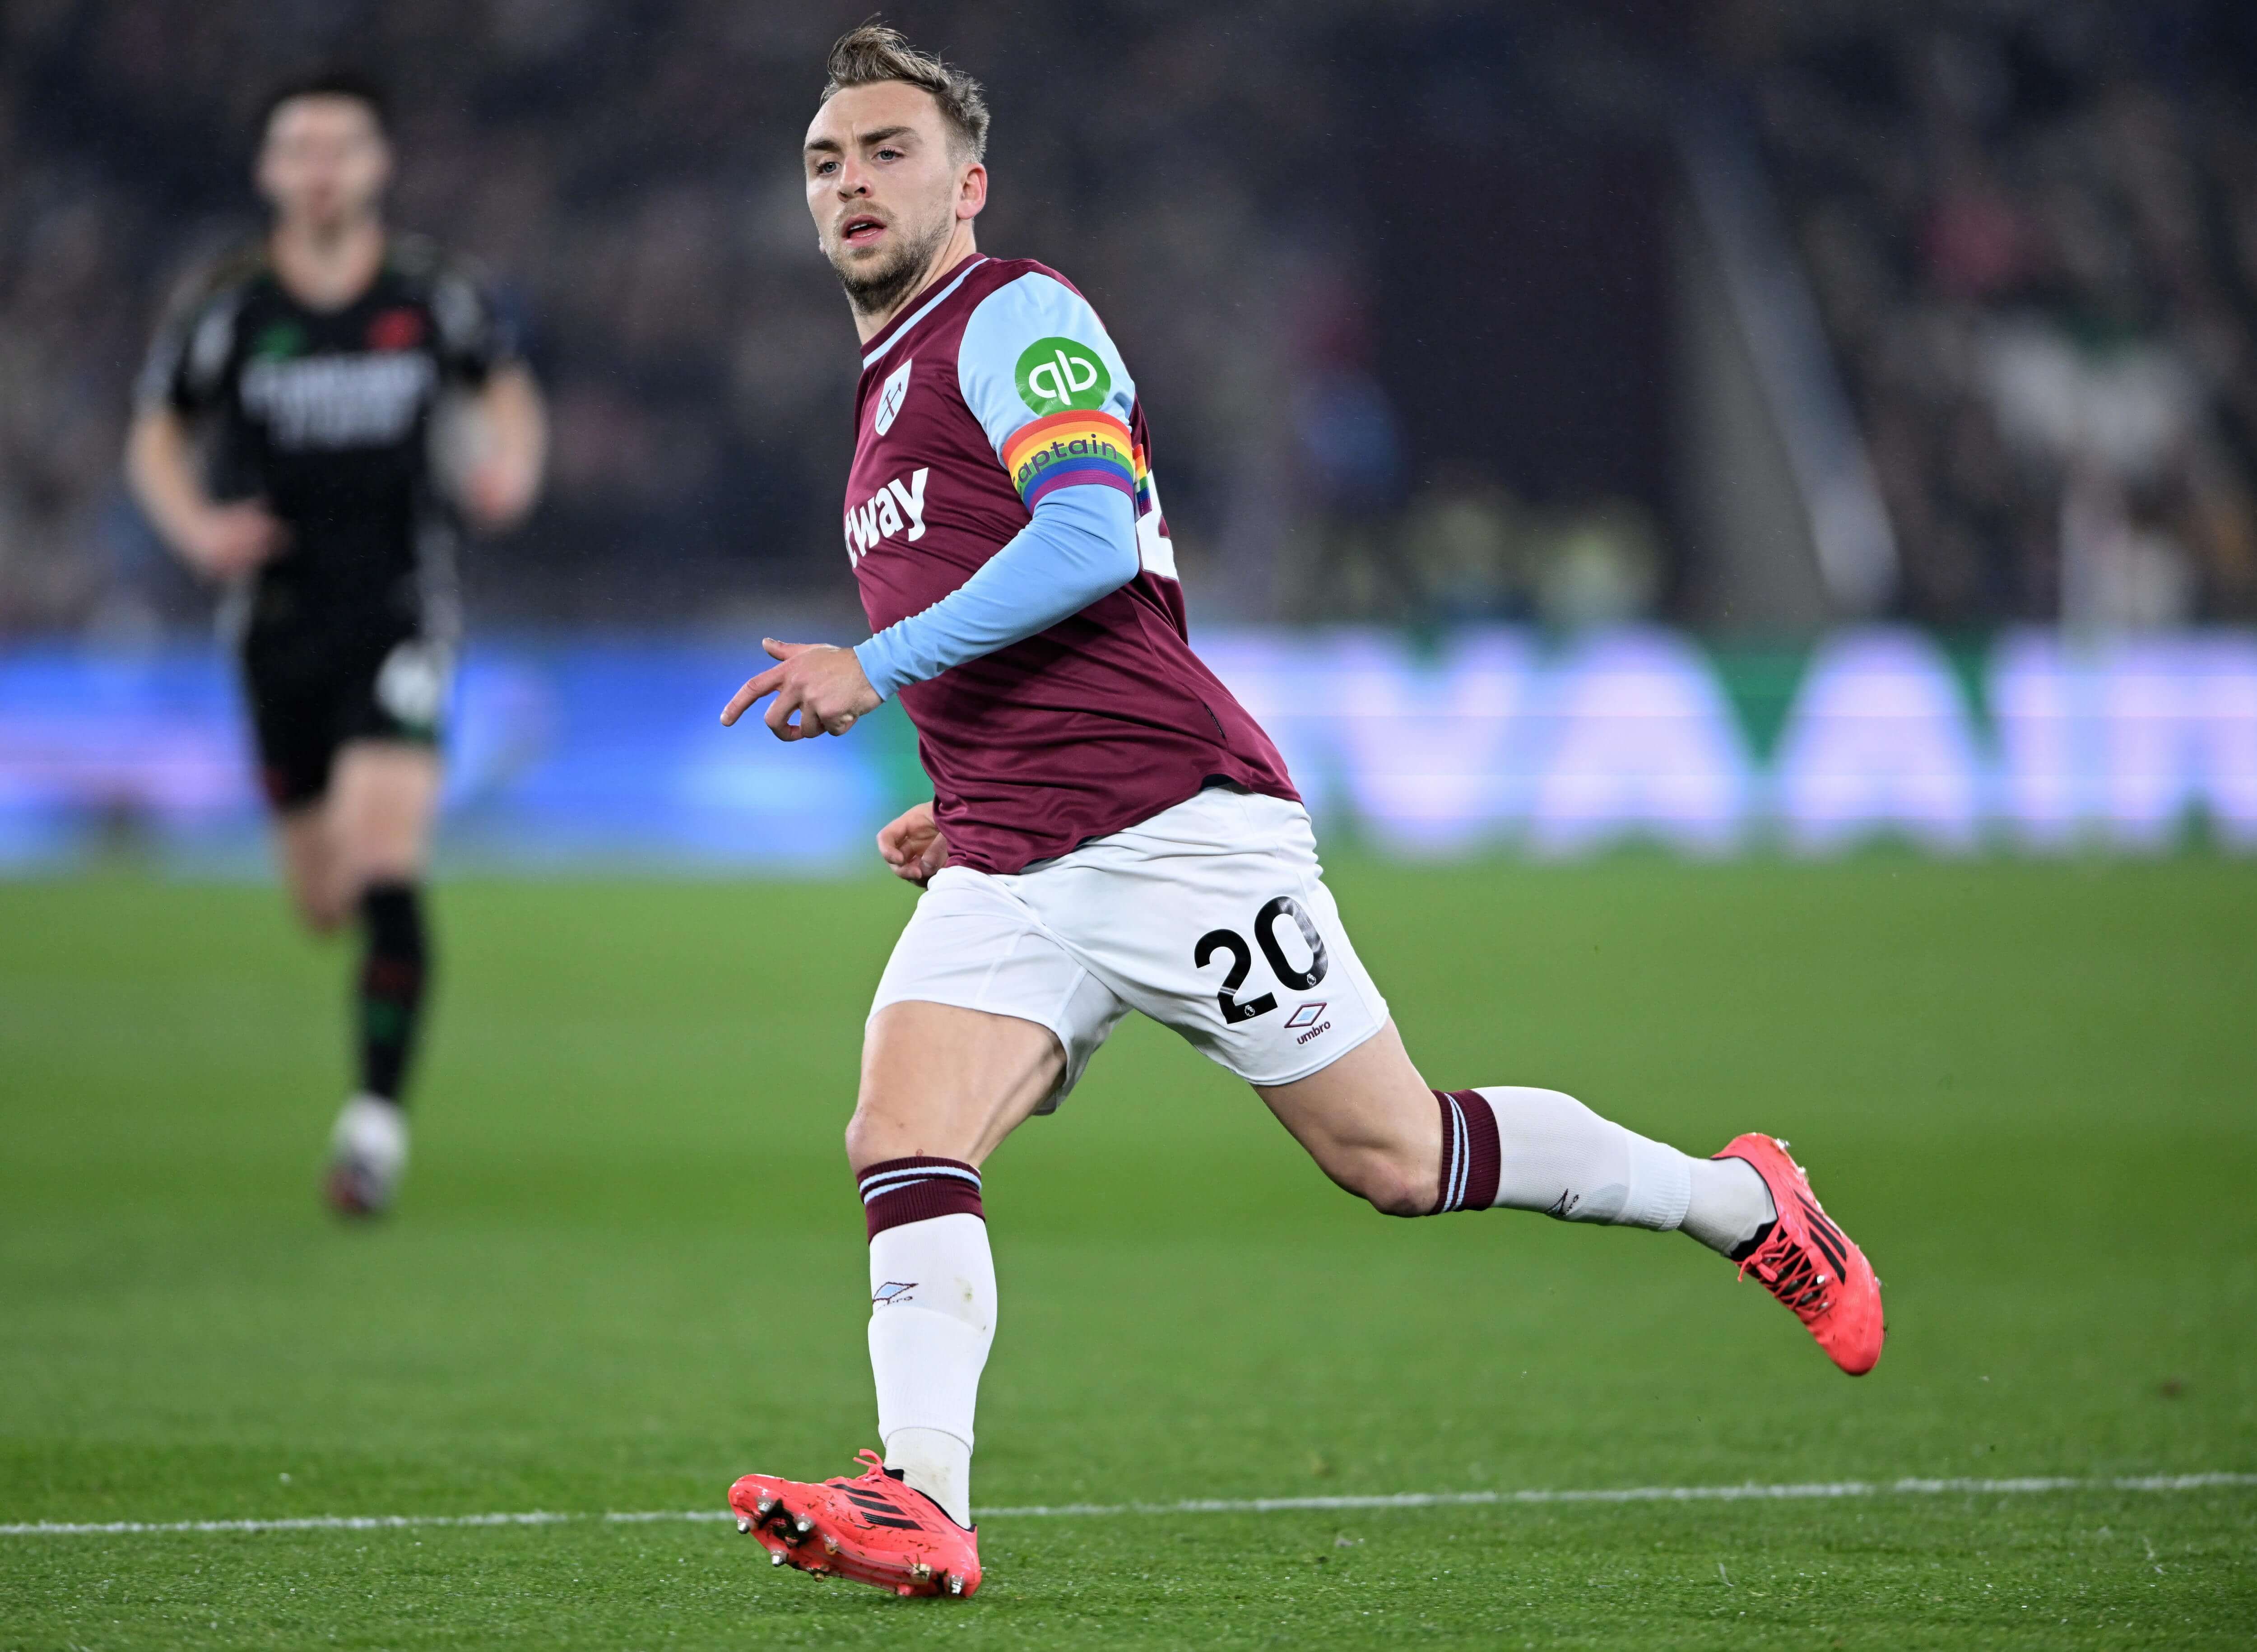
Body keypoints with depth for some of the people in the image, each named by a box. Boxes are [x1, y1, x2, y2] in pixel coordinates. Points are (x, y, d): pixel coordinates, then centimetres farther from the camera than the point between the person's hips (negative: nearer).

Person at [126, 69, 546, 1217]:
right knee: (323, 902, 8)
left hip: (401, 614, -2)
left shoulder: (435, 294, -3)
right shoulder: (225, 309, -4)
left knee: (385, 864, -20)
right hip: (281, 624, 2)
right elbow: (155, 437, 8)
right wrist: (195, 528, -11)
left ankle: (380, 1112, -15)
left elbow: (505, 389, 14)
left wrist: (512, 466, -7)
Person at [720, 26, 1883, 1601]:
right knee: (901, 1141, -17)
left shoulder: (1015, 316, -5)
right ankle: (922, 1506, -29)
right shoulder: (889, 390, 23)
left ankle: (1745, 1205, 19)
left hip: (1174, 822, -8)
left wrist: (876, 666, -21)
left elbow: (1089, 540, -20)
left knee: (1393, 1153, 0)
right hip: (1007, 867, 8)